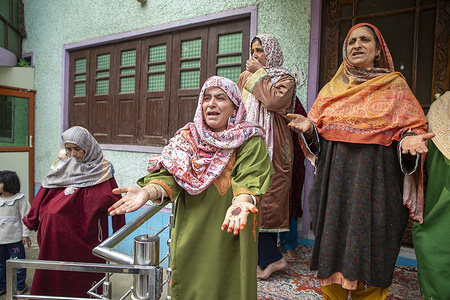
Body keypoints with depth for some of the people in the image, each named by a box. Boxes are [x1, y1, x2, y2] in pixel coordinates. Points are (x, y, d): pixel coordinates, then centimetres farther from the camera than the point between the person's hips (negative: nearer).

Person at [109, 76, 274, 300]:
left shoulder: (250, 142, -7)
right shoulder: (186, 138, 3)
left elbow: (249, 180, -22)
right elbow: (170, 174, -9)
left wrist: (241, 201, -44)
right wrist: (147, 191, -29)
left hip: (228, 237, -2)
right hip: (190, 236, 3)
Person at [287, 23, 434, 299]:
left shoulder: (395, 87, 5)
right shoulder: (332, 89, 12)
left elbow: (412, 128, 2)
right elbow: (317, 136, 11)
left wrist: (408, 140, -19)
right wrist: (309, 127, -11)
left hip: (376, 180, -2)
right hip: (334, 179, 2)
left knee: (370, 249, 4)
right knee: (332, 245, 8)